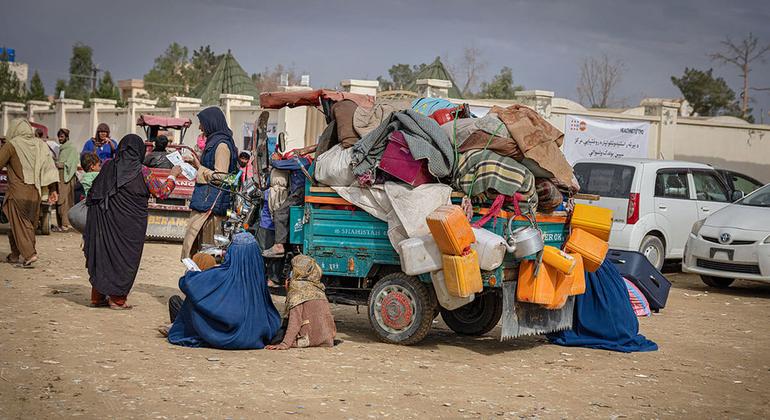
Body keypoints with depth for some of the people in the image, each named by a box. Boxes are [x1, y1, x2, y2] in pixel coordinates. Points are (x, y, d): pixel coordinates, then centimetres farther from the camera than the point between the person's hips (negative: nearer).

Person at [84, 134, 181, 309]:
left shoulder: (108, 167, 0)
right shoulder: (141, 172, -12)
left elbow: (92, 194, 7)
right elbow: (162, 192, -3)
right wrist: (173, 176, 12)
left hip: (105, 222, 4)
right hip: (130, 224, -4)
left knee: (103, 253, 14)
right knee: (125, 257, 8)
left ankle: (98, 296, 20)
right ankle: (117, 298, 10)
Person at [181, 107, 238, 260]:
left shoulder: (221, 145, -13)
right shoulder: (214, 141, 16)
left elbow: (220, 177, -17)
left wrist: (199, 167, -14)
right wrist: (196, 163, 17)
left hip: (211, 202, -10)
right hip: (207, 200, 10)